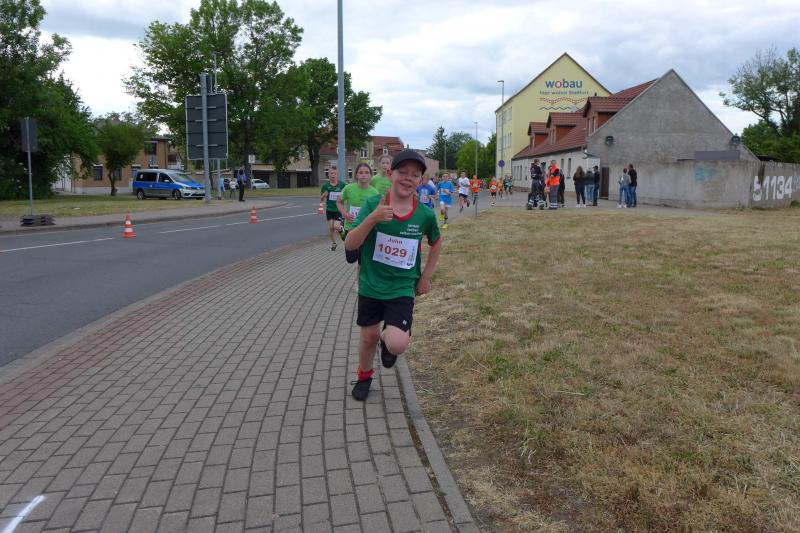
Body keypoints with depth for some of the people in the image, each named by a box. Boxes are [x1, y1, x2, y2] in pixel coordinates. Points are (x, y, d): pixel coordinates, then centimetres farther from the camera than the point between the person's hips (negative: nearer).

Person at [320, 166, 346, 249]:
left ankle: (341, 231, 20)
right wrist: (324, 195, -20)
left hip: (338, 209, -2)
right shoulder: (325, 185, -4)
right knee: (331, 227, 5)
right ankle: (333, 243, 26)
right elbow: (321, 199, 1)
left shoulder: (342, 185, -7)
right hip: (329, 210, 2)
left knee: (336, 226, -15)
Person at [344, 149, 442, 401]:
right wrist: (372, 218, -35)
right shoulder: (373, 204, -13)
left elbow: (436, 243, 12)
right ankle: (364, 376, 46)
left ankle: (386, 339, 23)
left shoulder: (425, 214, -9)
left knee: (398, 345, -15)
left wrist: (426, 277, 9)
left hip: (402, 288, 0)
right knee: (369, 336, 15)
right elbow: (350, 245, -20)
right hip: (370, 285, 1)